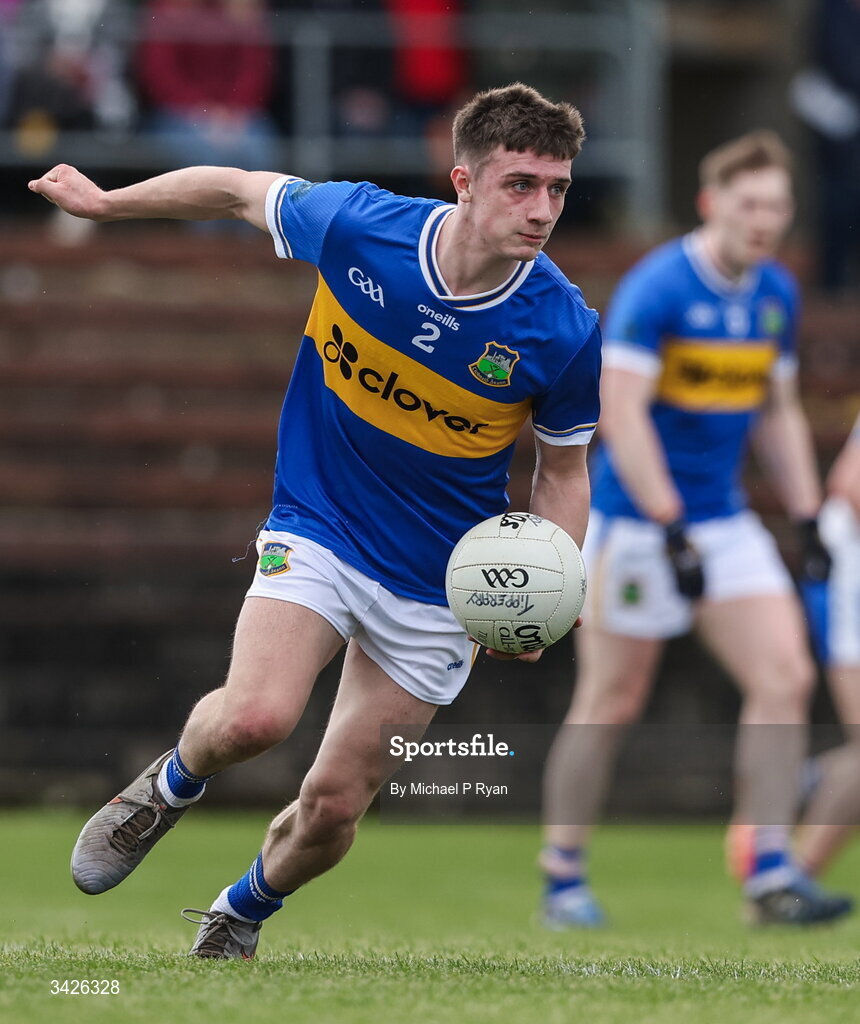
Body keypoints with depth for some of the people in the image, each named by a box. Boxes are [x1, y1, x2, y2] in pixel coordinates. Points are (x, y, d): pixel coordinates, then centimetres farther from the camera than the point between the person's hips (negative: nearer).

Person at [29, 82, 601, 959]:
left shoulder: (566, 332, -17)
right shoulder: (355, 227, -19)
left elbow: (562, 469, 0)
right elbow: (238, 193, 1)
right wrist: (104, 202, 11)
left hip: (435, 587, 1)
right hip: (316, 530, -1)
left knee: (333, 809, 5)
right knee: (255, 717, -28)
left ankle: (239, 917, 39)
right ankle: (173, 785, 9)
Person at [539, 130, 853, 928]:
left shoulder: (776, 295, 6)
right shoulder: (655, 288, -16)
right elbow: (619, 412, -21)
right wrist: (670, 529, -24)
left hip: (724, 519, 6)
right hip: (634, 523, -6)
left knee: (785, 677, -8)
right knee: (612, 704, 0)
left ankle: (770, 876, -5)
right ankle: (563, 879, 14)